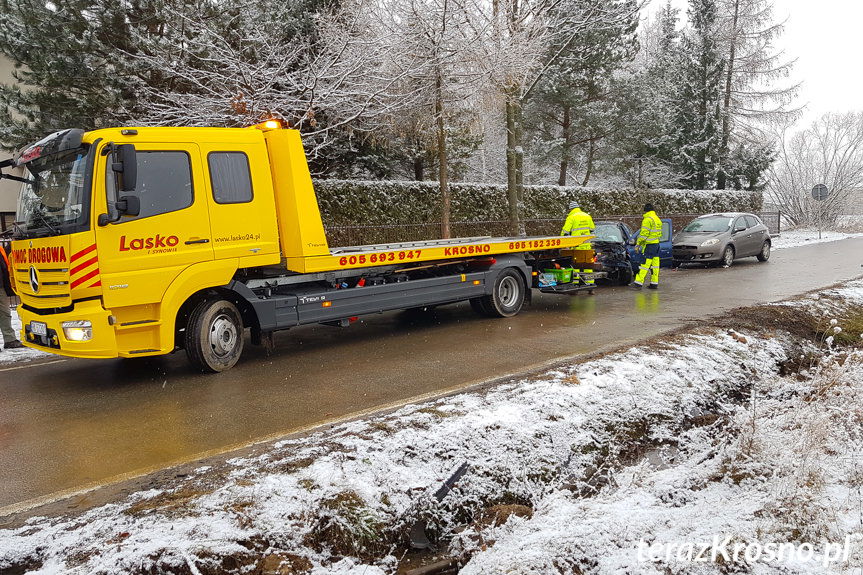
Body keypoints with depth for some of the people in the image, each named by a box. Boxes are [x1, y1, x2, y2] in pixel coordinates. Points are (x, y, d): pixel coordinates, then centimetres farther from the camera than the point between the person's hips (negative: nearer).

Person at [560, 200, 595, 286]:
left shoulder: (571, 217, -8)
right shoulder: (587, 216, 11)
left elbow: (565, 231, -8)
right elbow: (592, 229, 22)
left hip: (576, 245, -5)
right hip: (587, 244, 6)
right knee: (587, 263, 10)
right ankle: (590, 282, 13)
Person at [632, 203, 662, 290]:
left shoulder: (647, 220, -12)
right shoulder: (658, 219, 17)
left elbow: (644, 233, -17)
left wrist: (638, 244, -12)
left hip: (649, 244, -9)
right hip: (656, 244, 9)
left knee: (645, 264, -10)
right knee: (655, 264, 8)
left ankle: (638, 282, -10)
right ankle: (654, 283, 11)